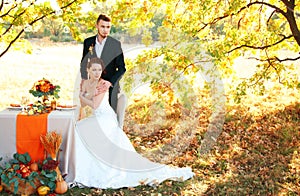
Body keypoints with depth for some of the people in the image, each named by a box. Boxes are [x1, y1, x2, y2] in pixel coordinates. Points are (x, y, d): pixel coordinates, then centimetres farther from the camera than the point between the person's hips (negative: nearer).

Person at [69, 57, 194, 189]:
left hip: (106, 120, -8)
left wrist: (80, 96, -5)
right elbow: (83, 103, 1)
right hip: (97, 119, 8)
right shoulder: (85, 83, 10)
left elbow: (94, 105, -18)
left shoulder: (102, 83, -13)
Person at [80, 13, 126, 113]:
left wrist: (110, 82, -19)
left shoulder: (116, 44, -7)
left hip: (110, 86, -2)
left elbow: (121, 68, -7)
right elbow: (84, 64, 10)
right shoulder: (88, 42, 2)